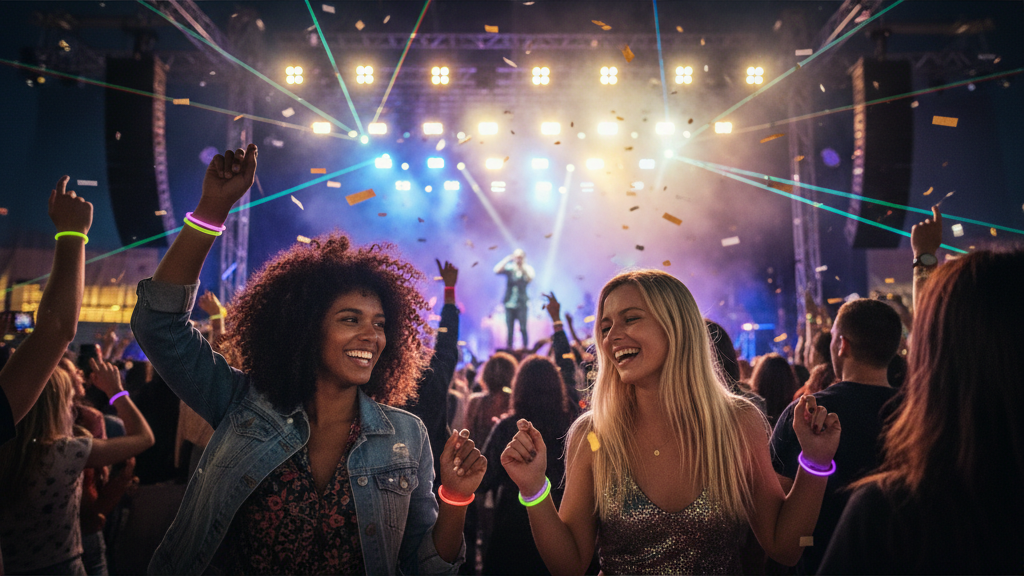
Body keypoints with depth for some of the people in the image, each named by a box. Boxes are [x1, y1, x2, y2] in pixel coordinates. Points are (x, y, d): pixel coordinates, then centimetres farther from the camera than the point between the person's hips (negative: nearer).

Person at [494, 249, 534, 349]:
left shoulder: (527, 269, 5)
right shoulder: (509, 268, 6)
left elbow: (530, 278, -15)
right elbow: (496, 270, -10)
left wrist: (522, 267, -16)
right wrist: (507, 259, -9)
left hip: (522, 304, -1)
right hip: (509, 302, 1)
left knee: (523, 328, -6)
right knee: (509, 328, 2)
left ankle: (526, 347, 0)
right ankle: (509, 348, 7)